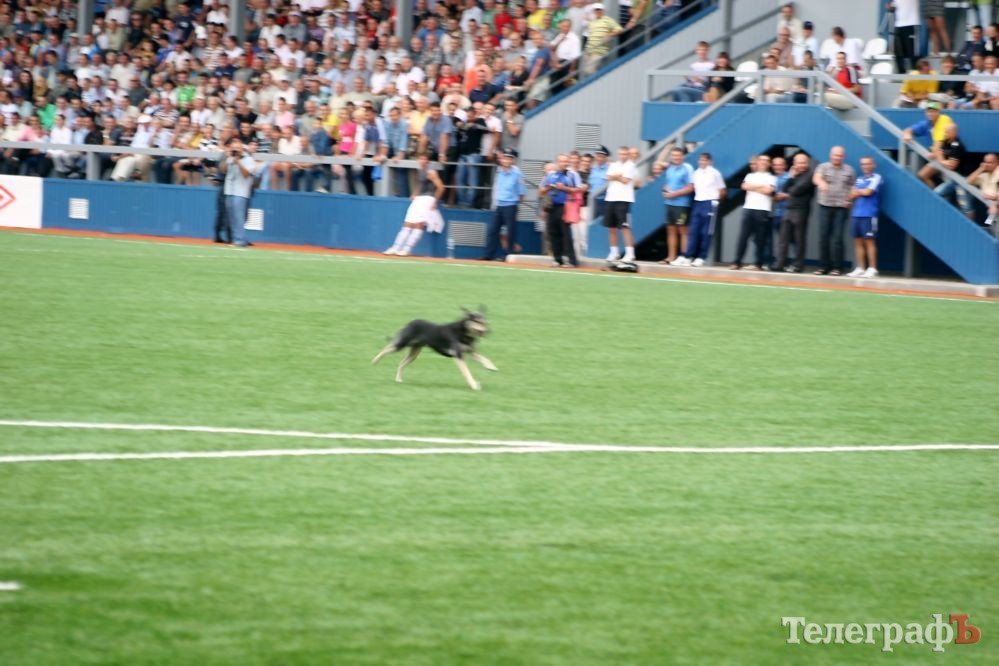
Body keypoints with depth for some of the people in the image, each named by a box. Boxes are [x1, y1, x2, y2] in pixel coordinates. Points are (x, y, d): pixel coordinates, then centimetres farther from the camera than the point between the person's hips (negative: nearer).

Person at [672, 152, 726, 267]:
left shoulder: (715, 173, -4)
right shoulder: (696, 173, 10)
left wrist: (715, 200, 9)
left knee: (706, 233, -2)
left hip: (709, 204, -5)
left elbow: (723, 191, 1)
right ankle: (687, 257, 0)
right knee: (693, 231, 2)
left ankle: (701, 258, 1)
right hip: (697, 203, 5)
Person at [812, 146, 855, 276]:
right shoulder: (823, 167, 5)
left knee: (837, 238, -7)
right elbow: (816, 178, -15)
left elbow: (853, 187, 14)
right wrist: (821, 183, -38)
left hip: (841, 208, -1)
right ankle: (824, 266, 6)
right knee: (823, 237, 0)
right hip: (825, 206, 1)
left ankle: (837, 267, -4)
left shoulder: (849, 170, 10)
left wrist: (848, 200, -3)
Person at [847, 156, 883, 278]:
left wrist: (858, 191, 4)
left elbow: (868, 192, -13)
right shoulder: (859, 179, 18)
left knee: (869, 241, -7)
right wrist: (862, 192, -6)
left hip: (869, 215, -7)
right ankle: (860, 269, 9)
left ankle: (872, 269, -7)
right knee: (858, 242, 6)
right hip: (857, 214, 7)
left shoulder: (876, 178, -2)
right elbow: (852, 195, 12)